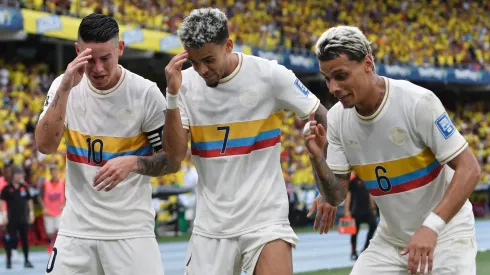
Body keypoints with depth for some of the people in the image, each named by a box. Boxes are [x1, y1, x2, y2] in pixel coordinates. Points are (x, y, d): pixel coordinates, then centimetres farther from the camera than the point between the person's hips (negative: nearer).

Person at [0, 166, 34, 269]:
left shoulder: (24, 187, 6)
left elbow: (29, 200, 14)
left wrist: (31, 212, 10)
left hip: (23, 218, 3)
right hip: (11, 219, -3)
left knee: (25, 239, 5)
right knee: (10, 240, -1)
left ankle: (26, 260, 12)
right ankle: (9, 260, 8)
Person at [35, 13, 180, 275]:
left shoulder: (146, 93, -9)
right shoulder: (64, 86, -1)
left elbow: (173, 160, -3)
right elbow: (45, 145, -13)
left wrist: (134, 162, -22)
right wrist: (65, 89, -21)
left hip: (131, 229, -2)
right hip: (76, 227, 2)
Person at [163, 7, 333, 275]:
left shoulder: (269, 74, -10)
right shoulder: (185, 83, -2)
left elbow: (324, 120, -3)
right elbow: (176, 154, -7)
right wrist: (172, 94, -17)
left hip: (265, 218, -3)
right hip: (210, 223, 3)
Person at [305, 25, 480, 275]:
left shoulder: (418, 102, -20)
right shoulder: (337, 118, -5)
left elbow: (468, 169, -20)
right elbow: (336, 196, -1)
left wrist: (431, 226, -31)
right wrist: (318, 158, -21)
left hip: (445, 233, -5)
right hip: (389, 239, 5)